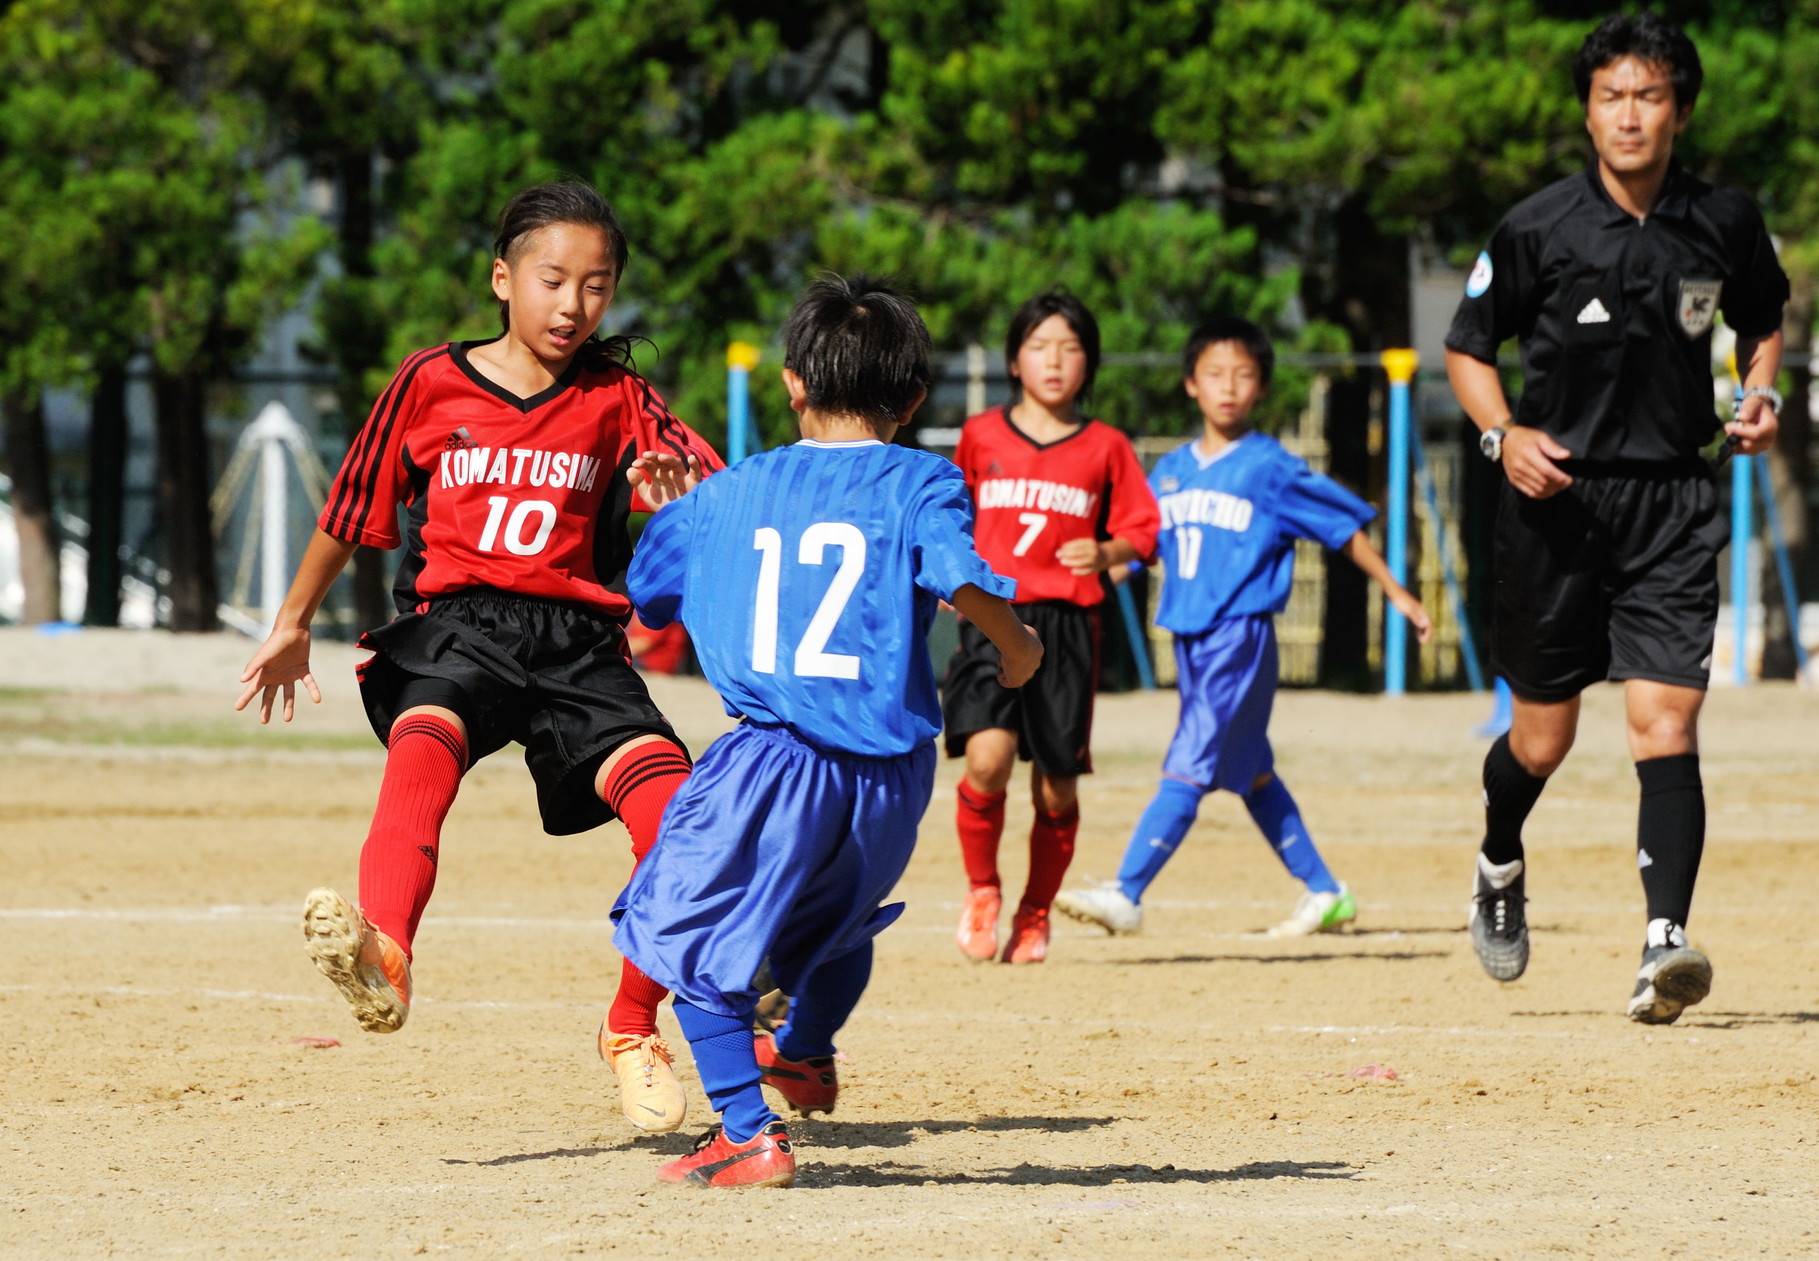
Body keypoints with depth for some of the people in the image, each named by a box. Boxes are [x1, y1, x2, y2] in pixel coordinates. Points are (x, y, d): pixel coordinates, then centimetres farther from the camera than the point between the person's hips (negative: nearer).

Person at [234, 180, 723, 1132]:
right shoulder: (429, 384, 8)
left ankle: (633, 1027, 6)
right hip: (455, 626, -2)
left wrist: (685, 493, -29)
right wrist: (294, 624, 24)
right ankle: (382, 961, -61)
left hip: (577, 639, 2)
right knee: (424, 746, -35)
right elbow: (350, 511, 19)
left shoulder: (617, 400, 9)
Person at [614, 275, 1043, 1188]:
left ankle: (749, 1132, -10)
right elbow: (960, 578, -17)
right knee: (839, 911, 28)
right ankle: (806, 1057, 49)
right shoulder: (919, 482, 2)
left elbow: (639, 589, 23)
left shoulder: (727, 493, 11)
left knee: (687, 936, 4)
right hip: (888, 774, 2)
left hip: (772, 762, -1)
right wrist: (1018, 646, 2)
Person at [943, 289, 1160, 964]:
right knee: (988, 757, -20)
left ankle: (1035, 915, 22)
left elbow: (1142, 531, 10)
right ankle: (981, 892, 3)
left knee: (1056, 784, 1)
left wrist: (1107, 553, -9)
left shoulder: (1105, 447, 7)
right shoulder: (980, 436, 9)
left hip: (1068, 625, 1)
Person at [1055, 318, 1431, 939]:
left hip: (1242, 637, -7)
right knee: (1250, 774, 14)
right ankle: (1322, 892, 24)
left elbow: (1344, 527, 2)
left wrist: (1396, 592, 7)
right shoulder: (1170, 471, 10)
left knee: (1188, 768, -12)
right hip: (1189, 641, 7)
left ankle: (1126, 895, -17)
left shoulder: (1270, 468, -5)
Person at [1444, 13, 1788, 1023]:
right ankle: (1500, 869, 40)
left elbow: (1762, 320, 20)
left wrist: (1760, 394, 0)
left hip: (1671, 503, 1)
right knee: (1542, 737, 9)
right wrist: (1505, 434, -14)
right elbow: (1467, 347, 4)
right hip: (1556, 495, -1)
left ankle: (1664, 943, -21)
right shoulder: (1538, 230, -7)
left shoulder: (1725, 224, 0)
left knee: (1666, 722, -14)